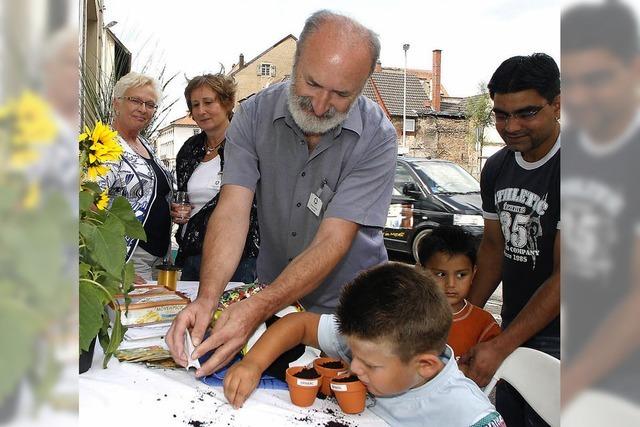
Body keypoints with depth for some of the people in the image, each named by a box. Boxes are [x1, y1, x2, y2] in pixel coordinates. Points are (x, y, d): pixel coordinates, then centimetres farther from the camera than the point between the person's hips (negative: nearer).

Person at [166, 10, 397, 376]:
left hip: (348, 310, -2)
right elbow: (233, 210, -20)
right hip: (272, 301, 2)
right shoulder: (254, 115, -11)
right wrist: (206, 299, -35)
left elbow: (333, 241, -26)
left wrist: (258, 308, -38)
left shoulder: (376, 137, -21)